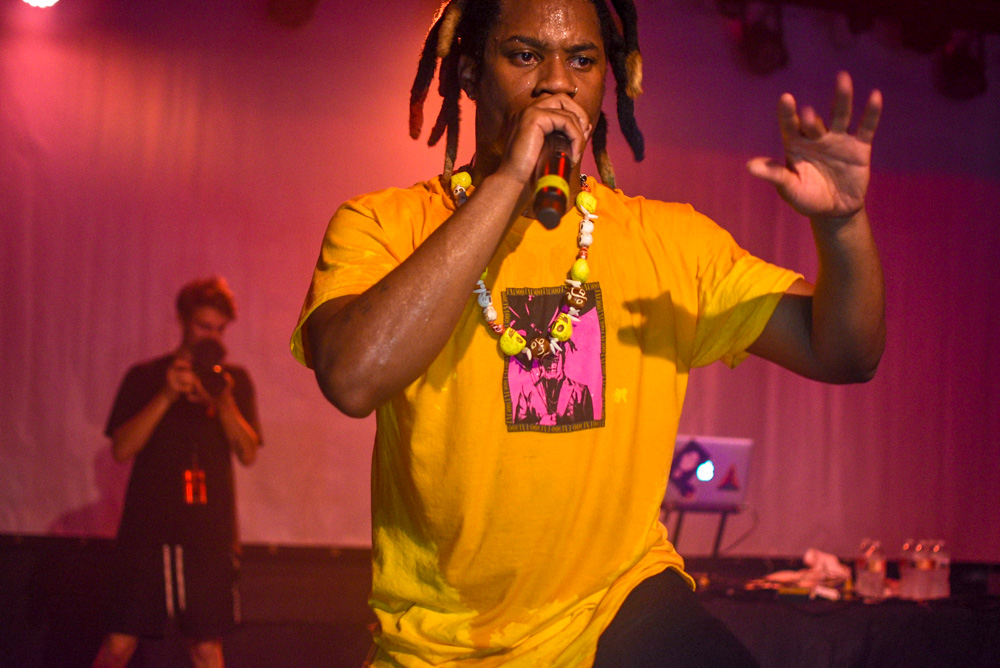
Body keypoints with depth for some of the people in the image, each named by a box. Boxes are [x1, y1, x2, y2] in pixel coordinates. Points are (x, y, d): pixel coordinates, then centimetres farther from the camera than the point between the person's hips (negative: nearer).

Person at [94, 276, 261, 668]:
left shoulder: (235, 381, 12)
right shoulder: (144, 377, 7)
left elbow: (248, 453, 3)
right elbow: (122, 448, -3)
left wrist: (223, 400, -13)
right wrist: (167, 395, -13)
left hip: (210, 533, 1)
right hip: (147, 530, -1)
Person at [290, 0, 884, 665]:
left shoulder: (669, 241, 5)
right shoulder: (381, 225, -3)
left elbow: (843, 354, 2)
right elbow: (354, 378, -23)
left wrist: (842, 222, -18)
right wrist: (508, 181, -22)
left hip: (618, 608, -1)